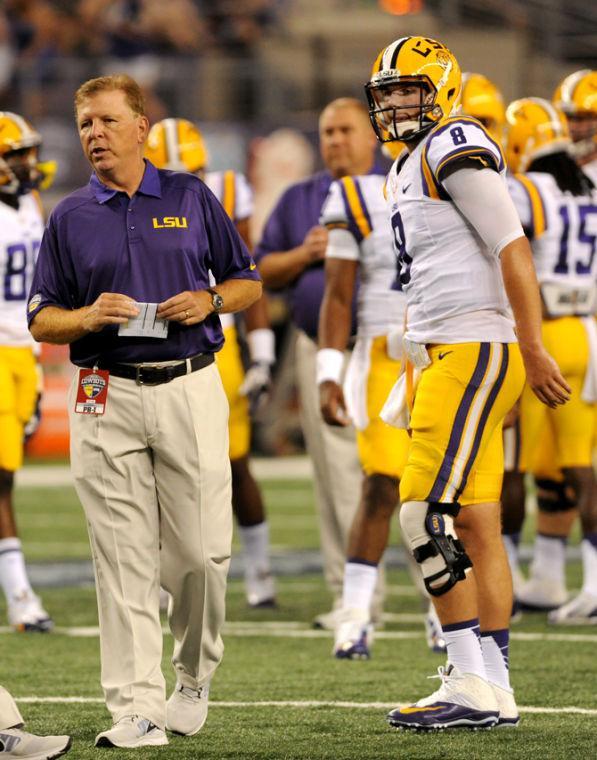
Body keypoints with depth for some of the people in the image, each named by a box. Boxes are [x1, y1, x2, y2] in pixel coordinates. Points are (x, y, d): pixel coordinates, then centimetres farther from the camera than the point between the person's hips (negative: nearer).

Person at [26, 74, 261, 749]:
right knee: (124, 560, -4)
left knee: (200, 552, -1)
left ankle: (195, 676, 23)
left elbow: (248, 282, 14)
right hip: (107, 397, 0)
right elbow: (41, 320, 10)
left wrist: (209, 301, -7)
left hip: (191, 390, 0)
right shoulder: (69, 219, 9)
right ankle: (136, 707, -5)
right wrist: (89, 317, -11)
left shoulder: (192, 198, 8)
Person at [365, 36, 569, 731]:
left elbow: (511, 249, -15)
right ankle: (493, 691, 8)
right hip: (440, 356, 10)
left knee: (427, 513, -14)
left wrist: (533, 349, -19)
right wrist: (416, 369, 25)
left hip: (473, 352, -10)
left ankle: (473, 684, -12)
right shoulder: (406, 172, 20)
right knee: (474, 526, 7)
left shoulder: (455, 147, -9)